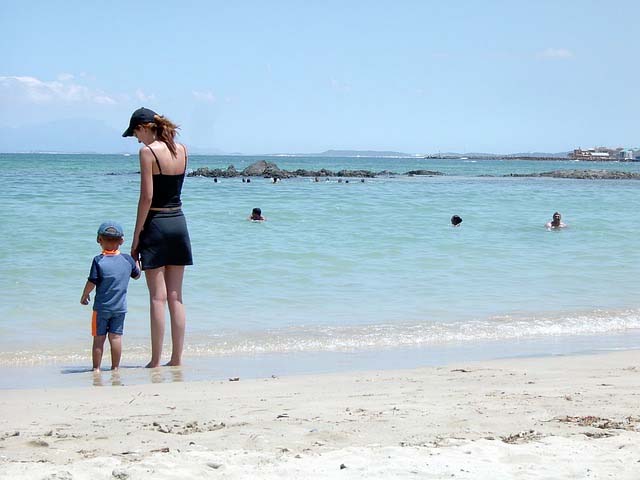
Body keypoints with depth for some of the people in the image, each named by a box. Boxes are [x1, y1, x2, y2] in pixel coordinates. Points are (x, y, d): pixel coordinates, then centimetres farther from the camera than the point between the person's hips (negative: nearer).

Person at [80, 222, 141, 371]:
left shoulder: (98, 260, -12)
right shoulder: (128, 259, -2)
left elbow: (91, 282, -12)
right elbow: (136, 275, 16)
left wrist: (84, 296, 6)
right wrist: (135, 258, 32)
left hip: (101, 307, -3)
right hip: (120, 307, 3)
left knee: (98, 338, 5)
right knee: (116, 337, 6)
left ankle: (96, 368, 8)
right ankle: (115, 367, 9)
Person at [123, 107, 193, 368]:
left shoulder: (148, 151, -12)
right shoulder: (182, 149, 7)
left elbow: (147, 197, -15)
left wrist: (136, 237, -9)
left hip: (156, 224, -6)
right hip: (179, 222, 6)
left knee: (158, 297, -3)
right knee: (176, 296, 10)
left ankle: (156, 360, 0)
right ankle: (177, 358, 12)